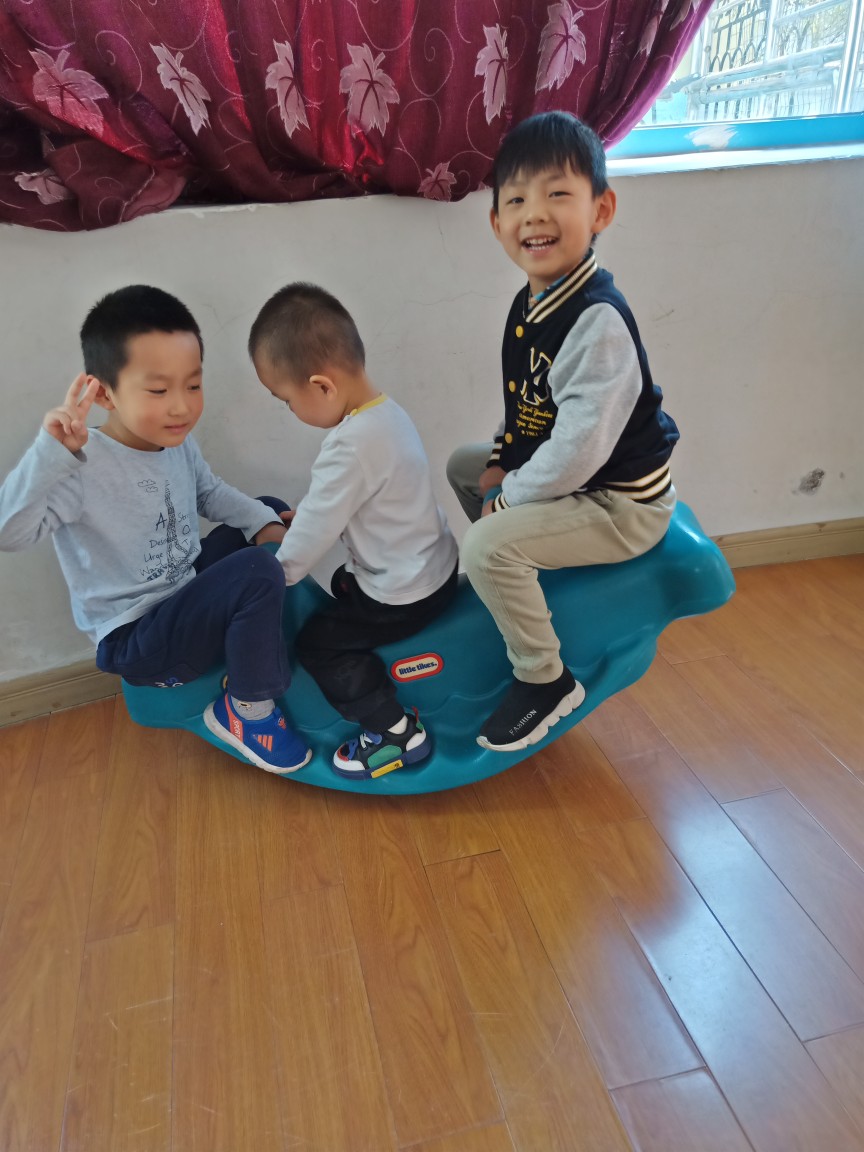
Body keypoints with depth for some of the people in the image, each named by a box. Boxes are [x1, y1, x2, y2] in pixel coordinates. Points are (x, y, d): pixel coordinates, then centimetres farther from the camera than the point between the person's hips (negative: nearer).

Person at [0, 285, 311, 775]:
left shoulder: (178, 442, -4)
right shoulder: (84, 465, -27)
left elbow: (210, 493, 15)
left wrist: (262, 520, 0)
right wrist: (52, 451, -49)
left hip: (186, 587, 9)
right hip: (134, 638, -8)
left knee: (274, 514, 13)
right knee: (259, 573, -30)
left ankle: (259, 644, 16)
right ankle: (248, 711, -7)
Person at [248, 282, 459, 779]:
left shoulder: (351, 445, -29)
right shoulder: (387, 411, 0)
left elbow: (314, 531, -19)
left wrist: (271, 579, -4)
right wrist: (308, 514, 7)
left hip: (406, 596, -10)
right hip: (438, 567, 10)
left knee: (317, 642, 1)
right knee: (344, 585, 28)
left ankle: (395, 731, 6)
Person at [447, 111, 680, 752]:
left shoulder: (598, 320, -28)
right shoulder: (531, 303, 2)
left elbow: (579, 447, -31)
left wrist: (505, 500, -19)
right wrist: (502, 462, 0)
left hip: (623, 505, -10)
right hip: (565, 480, 10)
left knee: (488, 545, -26)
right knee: (463, 464, 21)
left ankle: (546, 682, -4)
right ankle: (517, 584, 33)